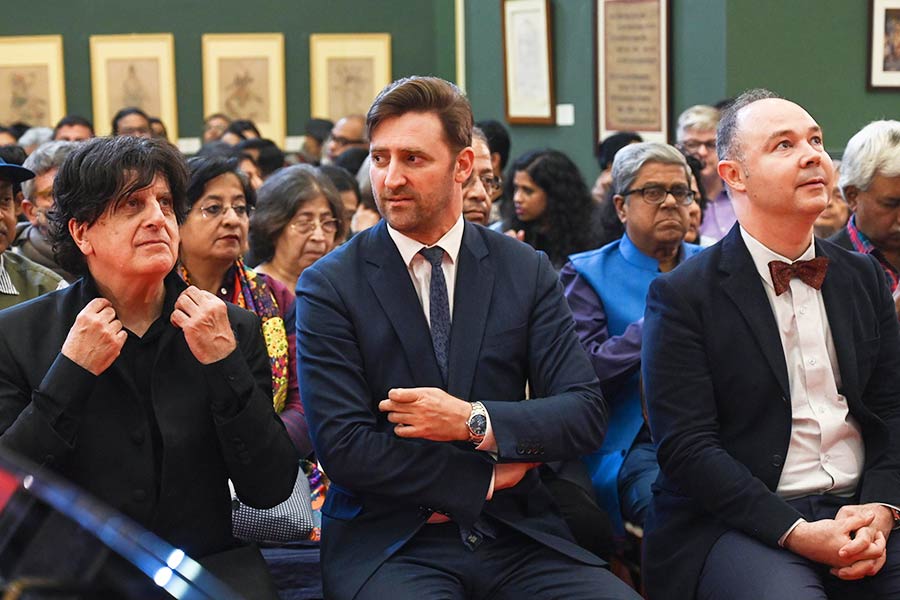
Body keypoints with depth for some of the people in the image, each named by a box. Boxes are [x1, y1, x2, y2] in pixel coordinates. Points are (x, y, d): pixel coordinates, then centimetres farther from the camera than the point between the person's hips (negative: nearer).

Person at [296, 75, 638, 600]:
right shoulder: (329, 287, -1)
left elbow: (586, 414, 0)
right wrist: (488, 478, -7)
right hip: (388, 543, -3)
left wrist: (475, 421, -15)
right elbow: (344, 448, -8)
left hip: (518, 537, 3)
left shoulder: (527, 272, 6)